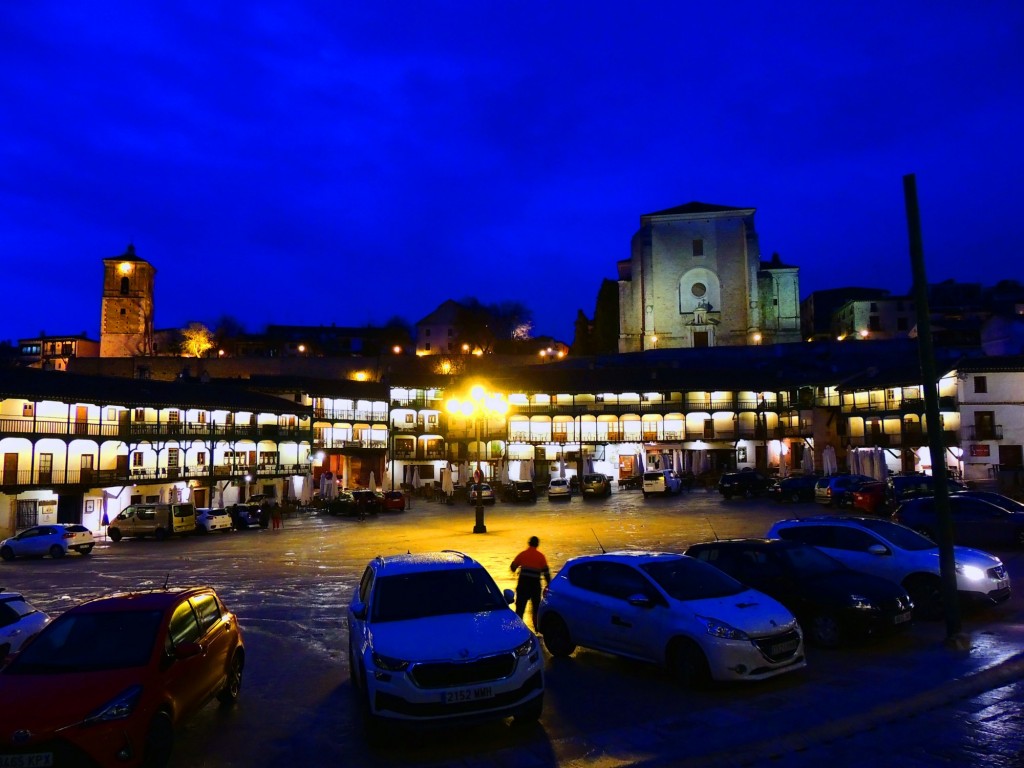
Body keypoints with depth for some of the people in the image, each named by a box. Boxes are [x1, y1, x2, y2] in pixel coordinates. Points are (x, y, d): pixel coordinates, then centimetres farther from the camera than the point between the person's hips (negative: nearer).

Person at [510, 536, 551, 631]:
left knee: (520, 606, 5)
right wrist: (549, 584, 6)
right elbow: (546, 572, -1)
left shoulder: (522, 554, 3)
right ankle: (537, 627, 15)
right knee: (536, 607, 13)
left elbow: (512, 567, 7)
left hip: (523, 582, 0)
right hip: (535, 584, 0)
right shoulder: (541, 556, 1)